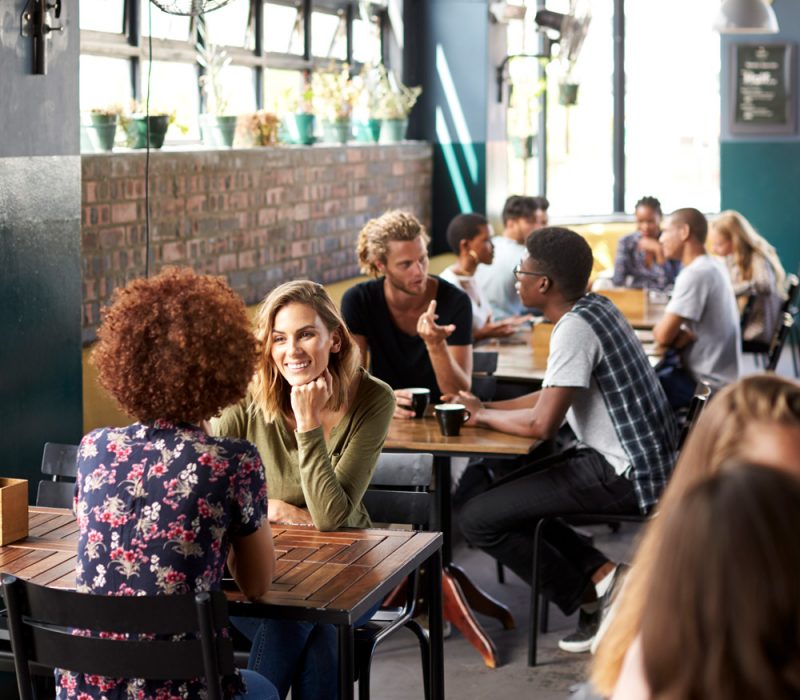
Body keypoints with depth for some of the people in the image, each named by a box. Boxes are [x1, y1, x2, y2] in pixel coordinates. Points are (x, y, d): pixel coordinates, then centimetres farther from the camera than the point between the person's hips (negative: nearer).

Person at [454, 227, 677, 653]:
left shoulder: (575, 329, -20)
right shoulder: (596, 307, 10)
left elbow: (541, 424, -24)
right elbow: (555, 394, 19)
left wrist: (483, 415, -6)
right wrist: (487, 407, 9)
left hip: (623, 477, -10)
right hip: (639, 463, 10)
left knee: (478, 519, -9)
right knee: (503, 493, 19)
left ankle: (590, 597, 2)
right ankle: (600, 572, 9)